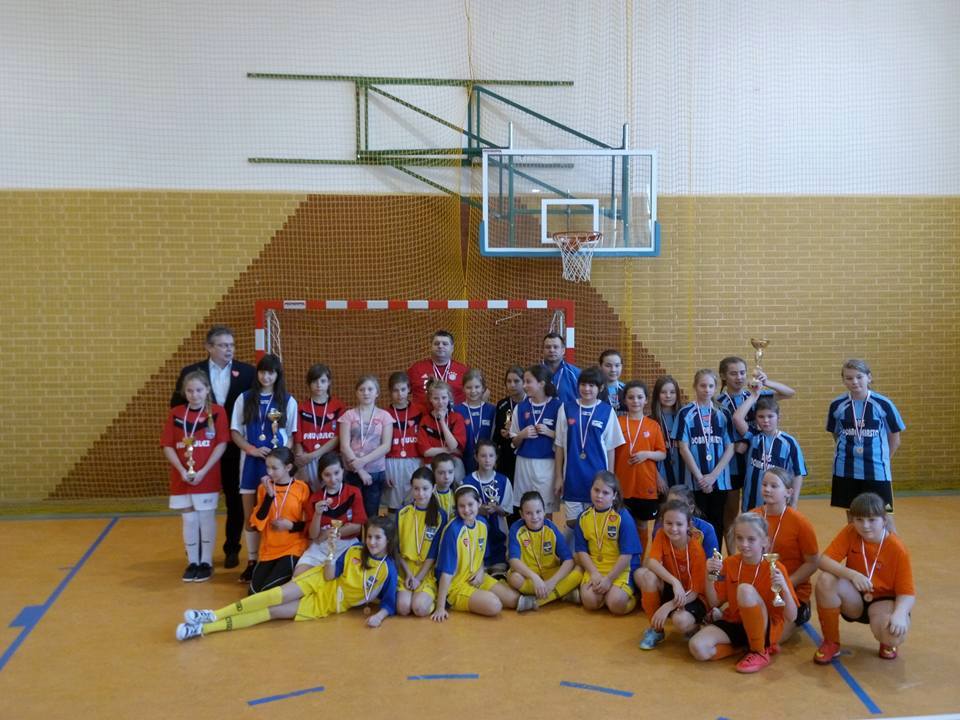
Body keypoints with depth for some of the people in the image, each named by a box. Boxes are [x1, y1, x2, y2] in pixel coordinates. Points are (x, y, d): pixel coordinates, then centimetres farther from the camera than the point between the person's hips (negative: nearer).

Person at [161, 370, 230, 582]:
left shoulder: (217, 412, -4)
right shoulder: (175, 413, 4)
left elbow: (222, 444, -8)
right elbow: (167, 446, 2)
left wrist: (203, 471, -13)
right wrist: (182, 470, -10)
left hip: (208, 477, -2)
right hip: (182, 478, 3)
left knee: (206, 519, 5)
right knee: (189, 520, 10)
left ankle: (206, 562, 17)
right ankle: (192, 562, 22)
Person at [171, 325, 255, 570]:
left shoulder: (248, 372, 0)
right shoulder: (191, 372, 0)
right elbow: (176, 405, 4)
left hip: (235, 448, 0)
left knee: (235, 500, 8)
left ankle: (232, 549, 21)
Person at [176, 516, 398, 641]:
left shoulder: (388, 570, -9)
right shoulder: (354, 552, -3)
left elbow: (390, 603, -5)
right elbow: (329, 576, -5)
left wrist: (379, 616, -26)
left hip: (326, 605, -2)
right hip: (320, 583, 2)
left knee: (275, 612, -14)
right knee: (279, 595, -24)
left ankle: (205, 628, -20)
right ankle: (213, 615, -22)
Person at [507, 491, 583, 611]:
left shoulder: (551, 528, -10)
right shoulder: (516, 529, -14)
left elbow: (569, 560, -16)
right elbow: (514, 560, -25)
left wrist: (552, 581, -30)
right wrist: (534, 577, -40)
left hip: (552, 574, 2)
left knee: (579, 571, -24)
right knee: (514, 577, -36)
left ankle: (536, 601, -25)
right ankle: (564, 594, -23)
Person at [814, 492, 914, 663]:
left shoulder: (897, 549, -16)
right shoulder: (849, 533, -12)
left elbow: (907, 593, -15)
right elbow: (824, 561, -21)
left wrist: (899, 613, -37)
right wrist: (851, 574, -40)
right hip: (854, 599, 2)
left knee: (895, 633, -36)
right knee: (826, 579, -31)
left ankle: (887, 643, 8)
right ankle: (831, 642, -10)